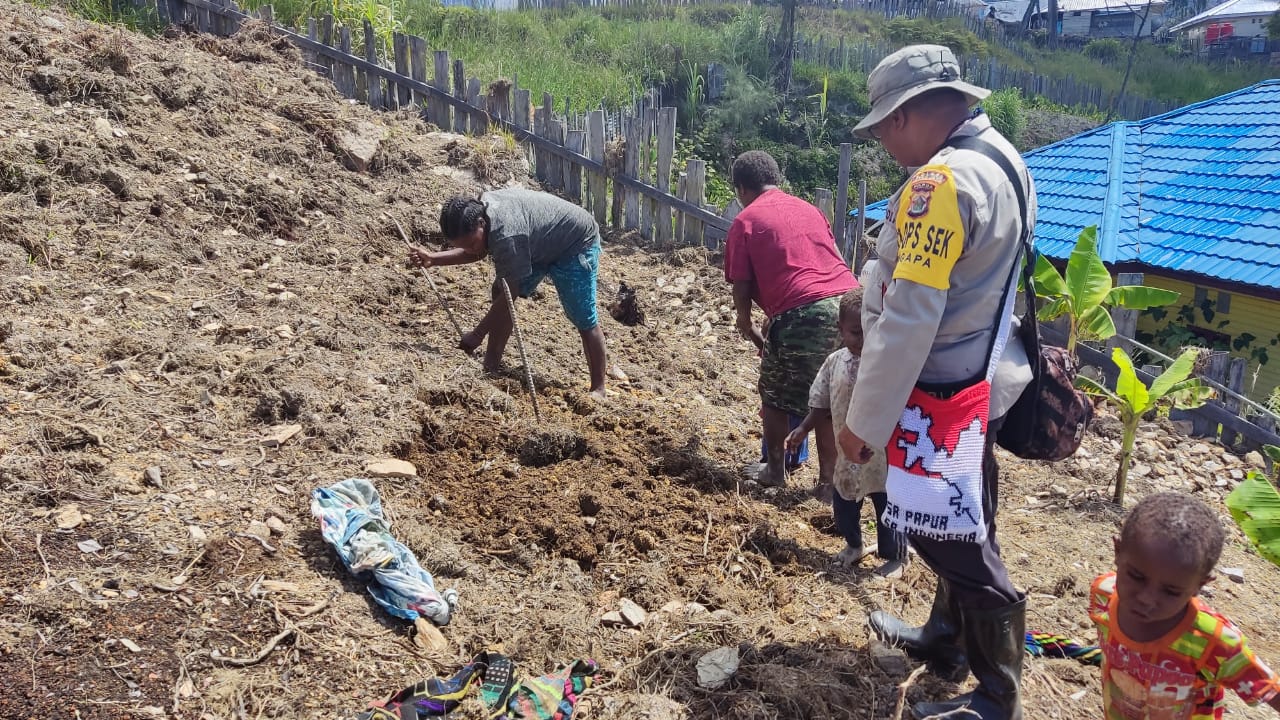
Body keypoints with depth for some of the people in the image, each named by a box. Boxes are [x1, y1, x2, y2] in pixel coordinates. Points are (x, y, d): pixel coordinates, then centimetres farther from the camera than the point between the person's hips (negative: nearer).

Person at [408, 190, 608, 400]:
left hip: (577, 243, -9)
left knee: (584, 322, -9)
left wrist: (477, 335, -24)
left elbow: (509, 296, -32)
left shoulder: (507, 235, -39)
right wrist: (433, 258, -6)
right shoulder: (480, 208, -13)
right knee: (500, 291, 3)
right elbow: (478, 252, 6)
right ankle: (491, 366, 10)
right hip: (542, 243, 9)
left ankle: (598, 390, 2)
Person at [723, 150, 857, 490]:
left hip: (802, 315, -5)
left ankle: (775, 471, 29)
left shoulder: (745, 222, 7)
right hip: (850, 303, 6)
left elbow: (742, 289, 3)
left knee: (775, 396, 17)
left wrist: (748, 328, 22)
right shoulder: (808, 208, 25)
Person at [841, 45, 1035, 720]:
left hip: (945, 392, -10)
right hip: (985, 378, 10)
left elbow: (909, 317, -27)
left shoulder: (940, 181, -24)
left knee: (953, 538, 2)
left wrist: (862, 420, -19)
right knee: (961, 526, 22)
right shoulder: (1003, 158, 7)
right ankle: (946, 639, 41)